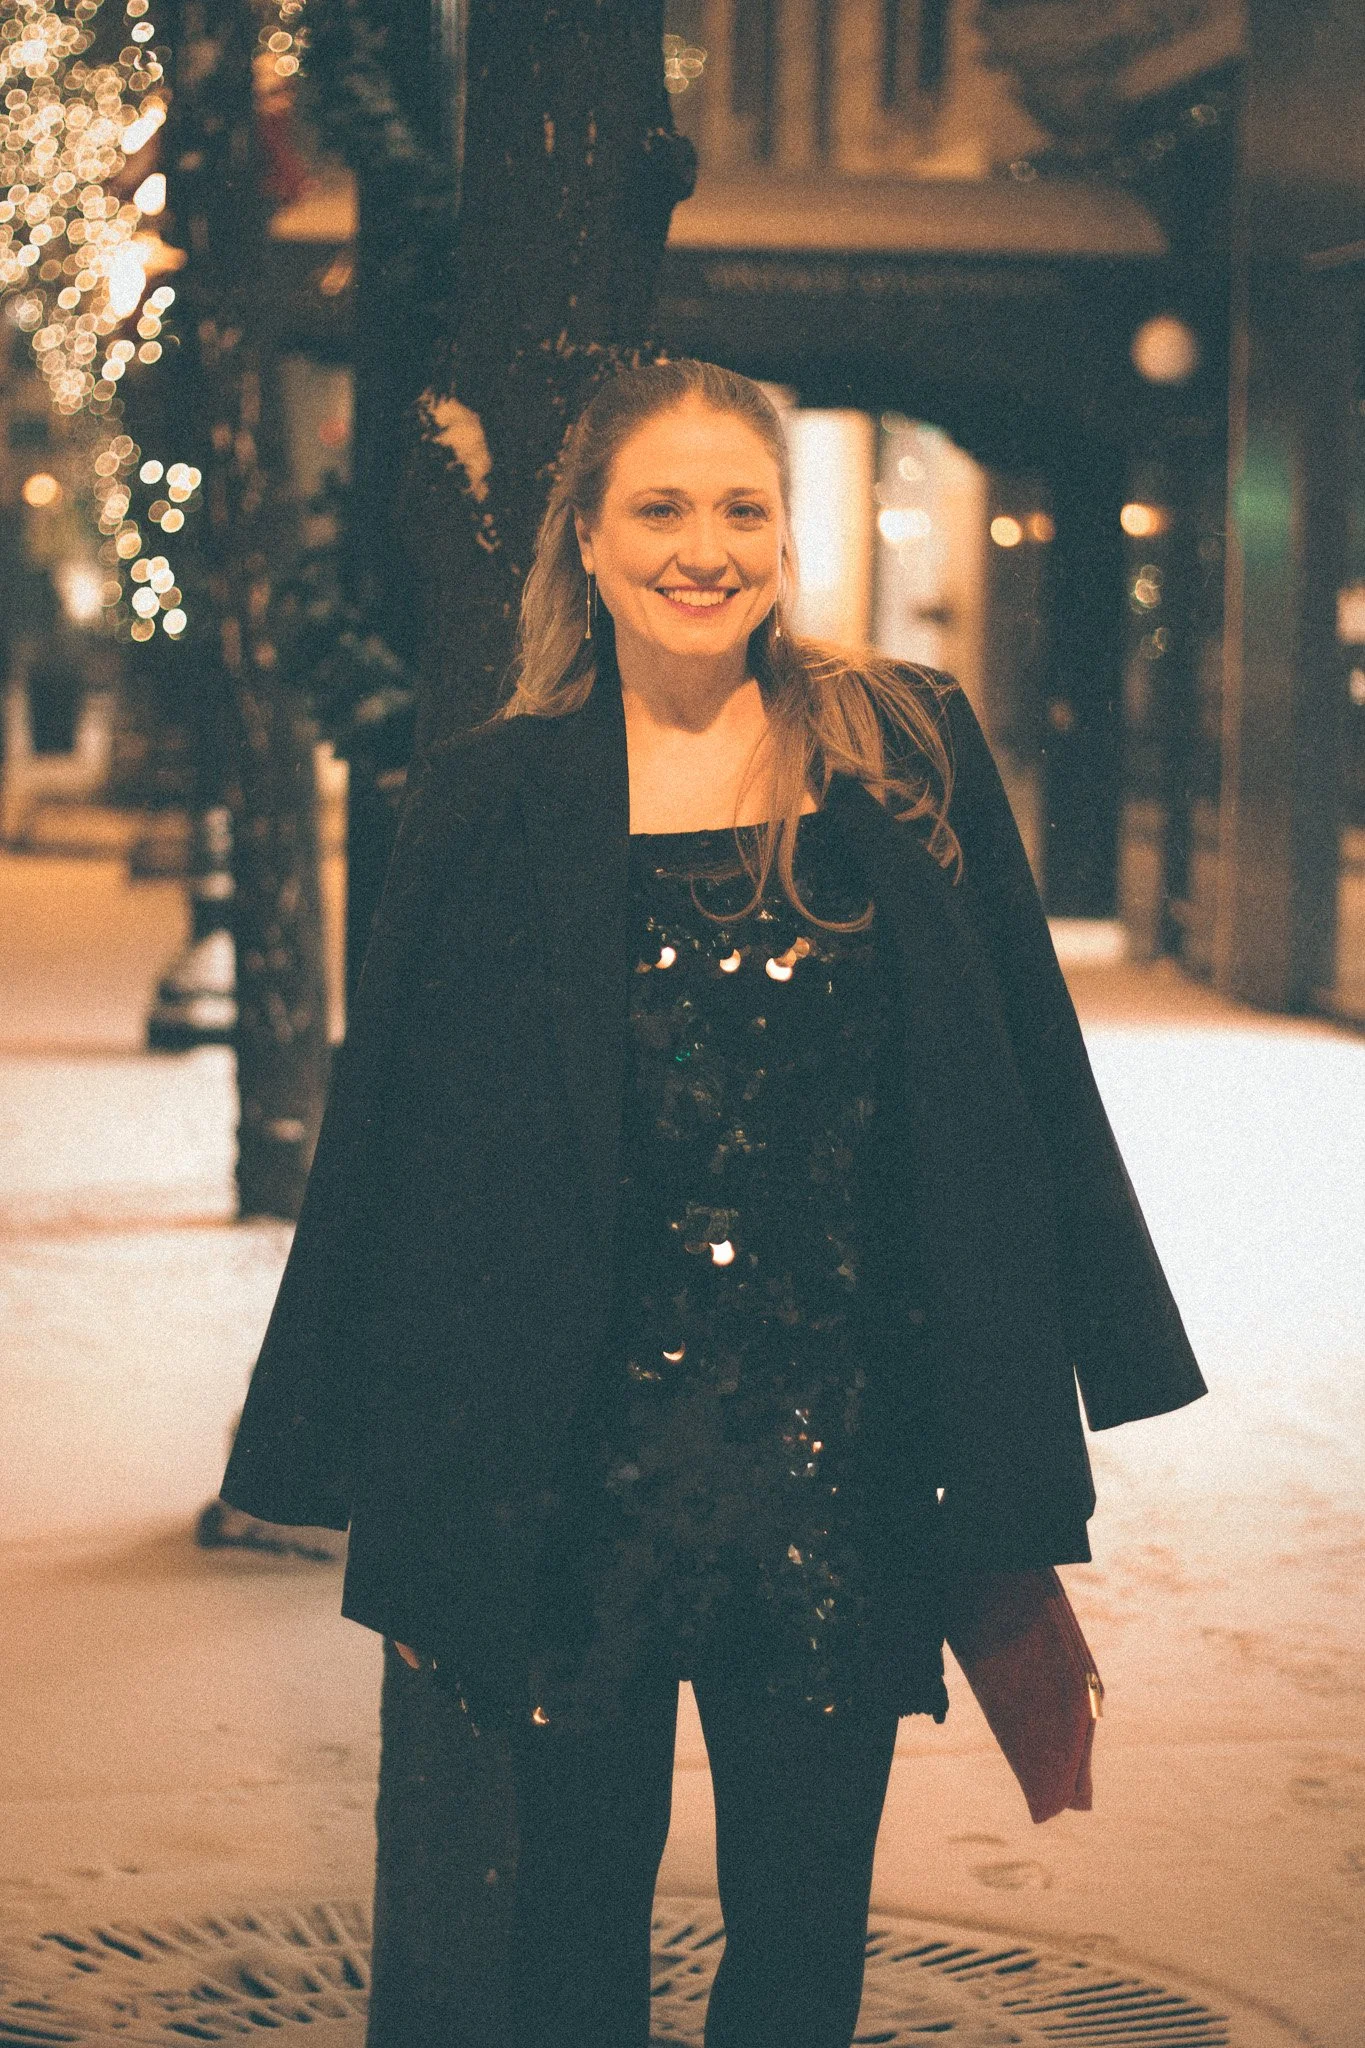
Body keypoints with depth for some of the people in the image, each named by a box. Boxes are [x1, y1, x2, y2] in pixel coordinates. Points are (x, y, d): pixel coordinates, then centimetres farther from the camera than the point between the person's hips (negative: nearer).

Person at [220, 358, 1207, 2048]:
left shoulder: (910, 759, 3)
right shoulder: (497, 808, 1)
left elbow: (1022, 1088, 5)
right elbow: (397, 1149, 2)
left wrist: (1020, 1443, 3)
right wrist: (407, 1510, 0)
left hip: (841, 1447, 1)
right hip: (577, 1451, -1)